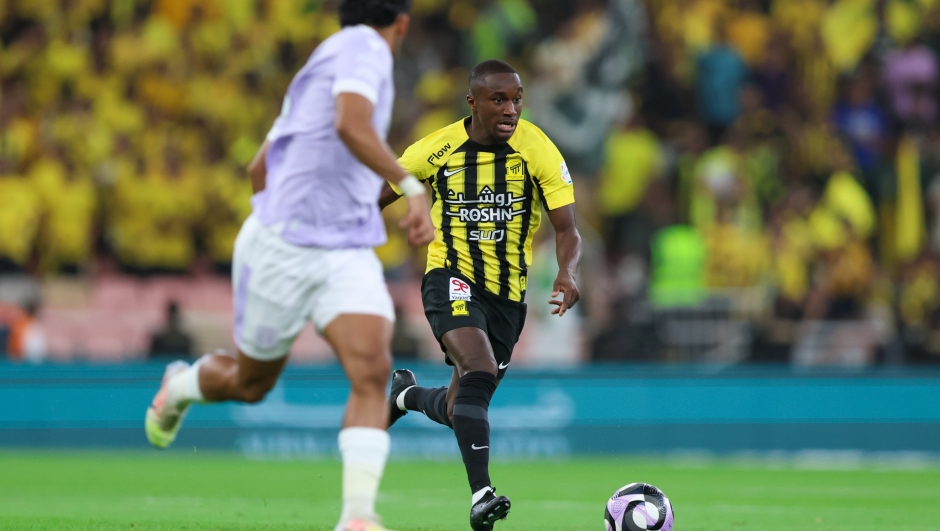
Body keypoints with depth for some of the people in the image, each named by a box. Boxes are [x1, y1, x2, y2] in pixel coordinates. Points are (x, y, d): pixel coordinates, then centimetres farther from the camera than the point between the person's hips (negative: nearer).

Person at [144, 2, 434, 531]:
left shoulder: (326, 64, 19)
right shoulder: (363, 47, -8)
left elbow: (260, 167, 24)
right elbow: (351, 126, -29)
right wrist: (412, 187, -33)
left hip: (349, 255, 8)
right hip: (282, 247, -8)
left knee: (372, 372, -17)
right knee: (251, 382, 13)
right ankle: (180, 386, 46)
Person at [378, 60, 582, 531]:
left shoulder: (539, 151, -9)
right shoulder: (437, 150, -8)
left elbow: (567, 230, -11)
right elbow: (377, 199, 7)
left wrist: (566, 273, -32)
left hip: (507, 295, 3)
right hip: (451, 278, -3)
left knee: (459, 412, 11)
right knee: (479, 370, -31)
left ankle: (406, 394, 46)